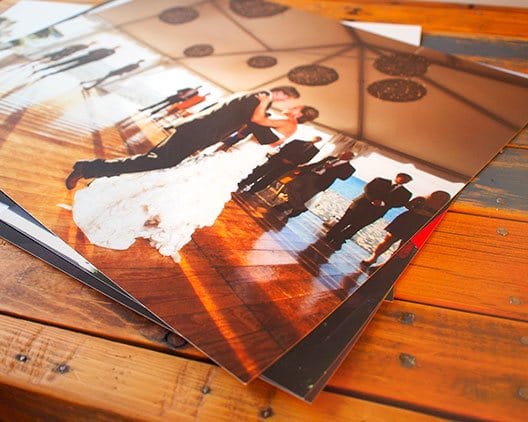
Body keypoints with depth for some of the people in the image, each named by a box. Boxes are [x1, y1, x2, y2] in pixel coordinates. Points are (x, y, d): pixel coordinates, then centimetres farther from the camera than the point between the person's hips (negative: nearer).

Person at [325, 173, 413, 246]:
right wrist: (373, 199, -20)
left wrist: (384, 203, -19)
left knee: (354, 228, -2)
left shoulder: (404, 193, 10)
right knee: (344, 222, 4)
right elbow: (367, 188, -3)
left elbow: (401, 202, -5)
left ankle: (337, 241, 9)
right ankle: (329, 237, 18)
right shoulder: (380, 181, 7)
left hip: (374, 212, 0)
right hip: (361, 204, 0)